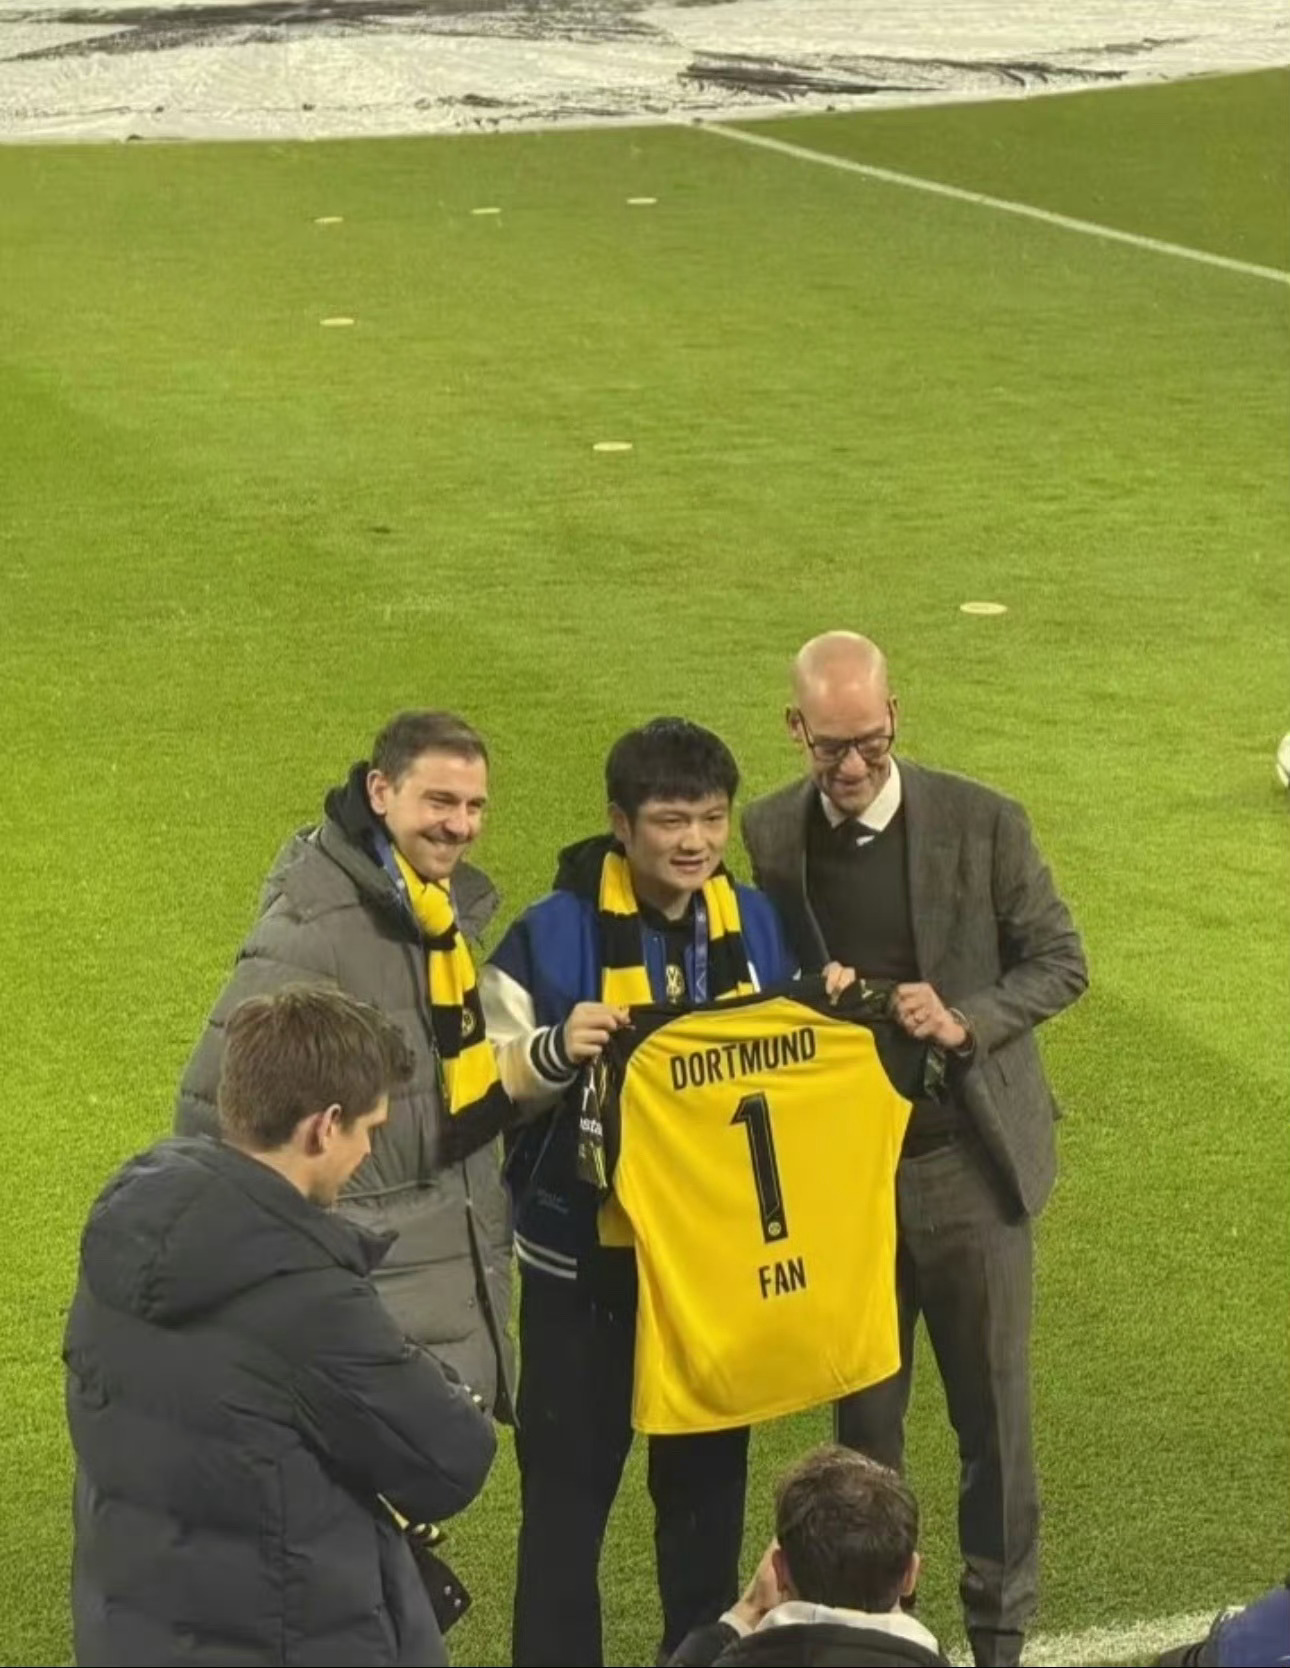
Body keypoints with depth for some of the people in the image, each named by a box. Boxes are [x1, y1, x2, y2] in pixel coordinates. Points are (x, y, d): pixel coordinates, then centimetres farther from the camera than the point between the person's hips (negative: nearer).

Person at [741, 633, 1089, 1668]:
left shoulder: (983, 822, -9)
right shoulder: (770, 837, -3)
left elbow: (1060, 963, -3)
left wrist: (966, 1021, -20)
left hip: (969, 1162, -2)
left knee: (993, 1414, 7)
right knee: (864, 1416, 13)